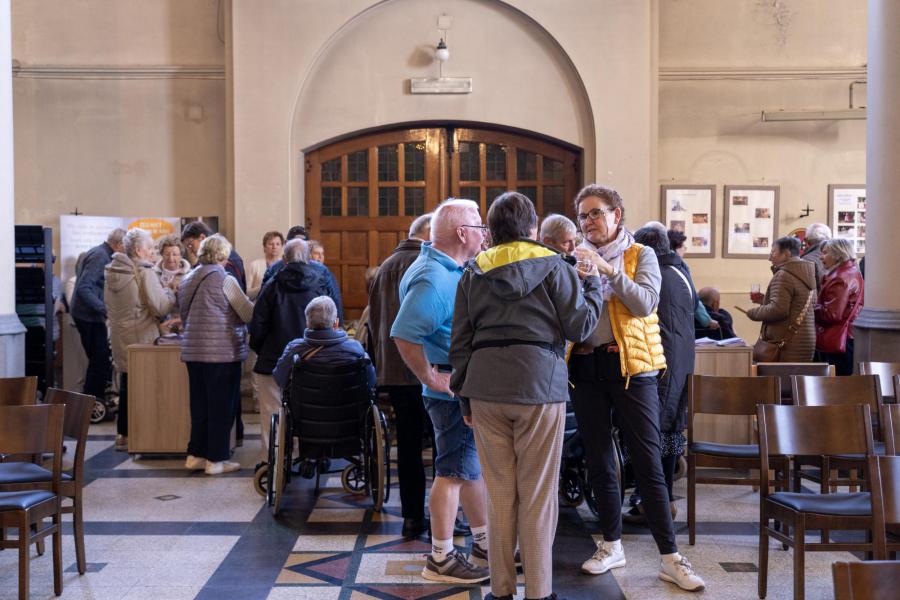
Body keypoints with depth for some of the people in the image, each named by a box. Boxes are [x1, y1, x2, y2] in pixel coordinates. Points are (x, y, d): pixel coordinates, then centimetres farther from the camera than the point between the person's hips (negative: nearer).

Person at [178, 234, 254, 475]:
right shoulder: (224, 279, -11)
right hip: (222, 352, -7)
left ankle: (195, 454, 20)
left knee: (199, 405, 15)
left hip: (193, 351, 7)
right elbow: (248, 313, -11)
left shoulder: (187, 280, 11)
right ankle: (216, 459, 6)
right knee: (221, 407, 2)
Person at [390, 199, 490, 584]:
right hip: (454, 390, -10)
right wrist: (432, 378, -23)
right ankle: (441, 559, 11)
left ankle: (484, 544, 32)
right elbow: (404, 335, -30)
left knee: (473, 465, 18)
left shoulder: (451, 269, 10)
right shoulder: (434, 279, -22)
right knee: (455, 471, -1)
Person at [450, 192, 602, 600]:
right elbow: (580, 326, 0)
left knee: (499, 491, 11)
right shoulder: (552, 267, 1)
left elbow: (460, 340, 11)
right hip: (539, 383, -3)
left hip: (485, 385, 3)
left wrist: (465, 396, 17)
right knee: (538, 494, 4)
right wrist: (593, 283, 16)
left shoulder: (474, 272, 11)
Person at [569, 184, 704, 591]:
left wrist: (608, 269, -24)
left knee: (647, 462, -4)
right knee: (598, 461, 10)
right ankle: (611, 545, 24)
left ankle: (670, 557, 3)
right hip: (585, 365, 4)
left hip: (631, 366, -4)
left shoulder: (641, 255, 1)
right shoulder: (577, 258, 11)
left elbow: (645, 302, -15)